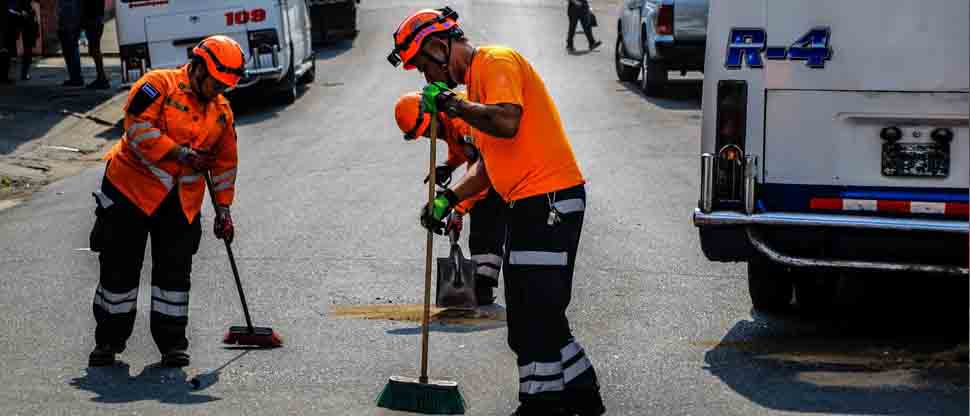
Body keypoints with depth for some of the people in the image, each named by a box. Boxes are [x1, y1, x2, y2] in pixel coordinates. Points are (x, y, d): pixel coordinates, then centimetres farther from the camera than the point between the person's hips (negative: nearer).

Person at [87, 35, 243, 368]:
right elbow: (138, 127, -20)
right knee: (120, 267, 2)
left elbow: (224, 162, 16)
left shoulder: (222, 112, 10)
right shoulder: (160, 85, -9)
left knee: (175, 271, 1)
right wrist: (179, 152, -22)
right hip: (132, 190, -4)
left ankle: (172, 342, 11)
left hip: (182, 203, 4)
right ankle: (109, 340, 15)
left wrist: (223, 208, 13)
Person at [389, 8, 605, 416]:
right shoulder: (475, 79, 21)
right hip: (527, 204, 11)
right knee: (534, 316, 15)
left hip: (550, 198, -11)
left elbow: (507, 122, -27)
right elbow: (487, 163, 23)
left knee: (537, 314, -8)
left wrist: (453, 104, -16)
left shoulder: (497, 61, -9)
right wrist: (447, 198, 10)